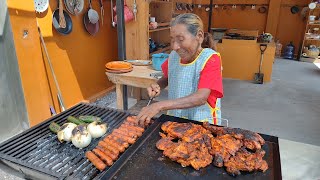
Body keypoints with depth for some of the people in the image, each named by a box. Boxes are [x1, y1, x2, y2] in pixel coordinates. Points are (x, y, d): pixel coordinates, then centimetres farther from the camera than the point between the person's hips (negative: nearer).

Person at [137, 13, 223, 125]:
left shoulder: (210, 59, -18)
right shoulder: (174, 55, -4)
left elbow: (201, 98, -29)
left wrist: (160, 105, -38)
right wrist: (158, 86, -10)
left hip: (202, 124, -3)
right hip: (174, 120, 4)